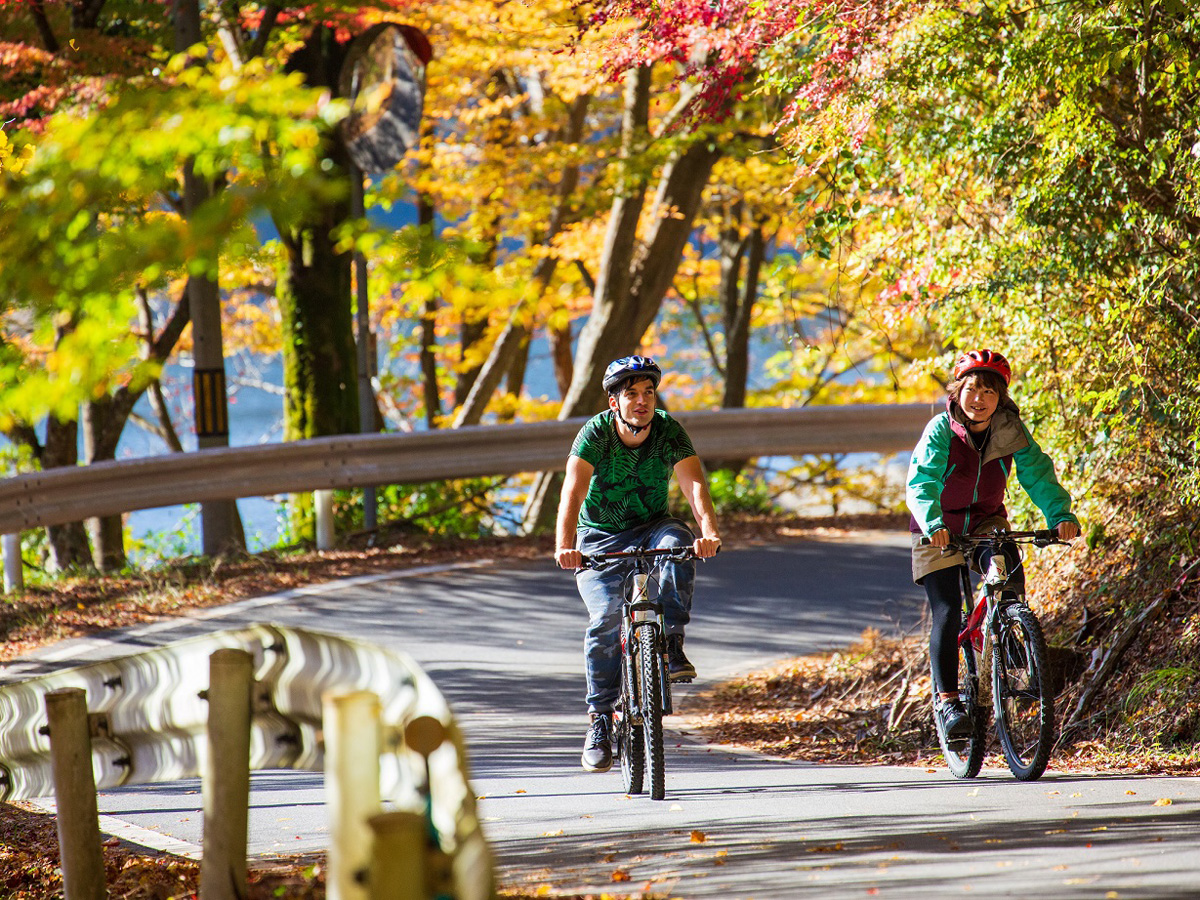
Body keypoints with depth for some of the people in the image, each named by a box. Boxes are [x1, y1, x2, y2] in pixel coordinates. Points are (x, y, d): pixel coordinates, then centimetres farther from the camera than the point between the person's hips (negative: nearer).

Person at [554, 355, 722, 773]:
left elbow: (694, 484, -29)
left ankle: (672, 648, -25)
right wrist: (565, 545, -50)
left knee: (677, 541, -34)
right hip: (601, 537, -1)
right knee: (605, 619, -22)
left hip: (651, 527, 1)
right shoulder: (595, 434, -19)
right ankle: (600, 719, -9)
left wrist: (708, 531, -49)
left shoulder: (669, 431, -15)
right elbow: (574, 490, -33)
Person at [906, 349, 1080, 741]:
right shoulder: (941, 430, -20)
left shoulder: (1010, 430, -12)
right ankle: (946, 699, -4)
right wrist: (933, 523, -49)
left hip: (986, 522, 2)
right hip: (939, 530, -2)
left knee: (1009, 573, -27)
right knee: (947, 613, -12)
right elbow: (921, 483, -32)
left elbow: (1037, 474, -17)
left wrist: (1060, 515, -34)